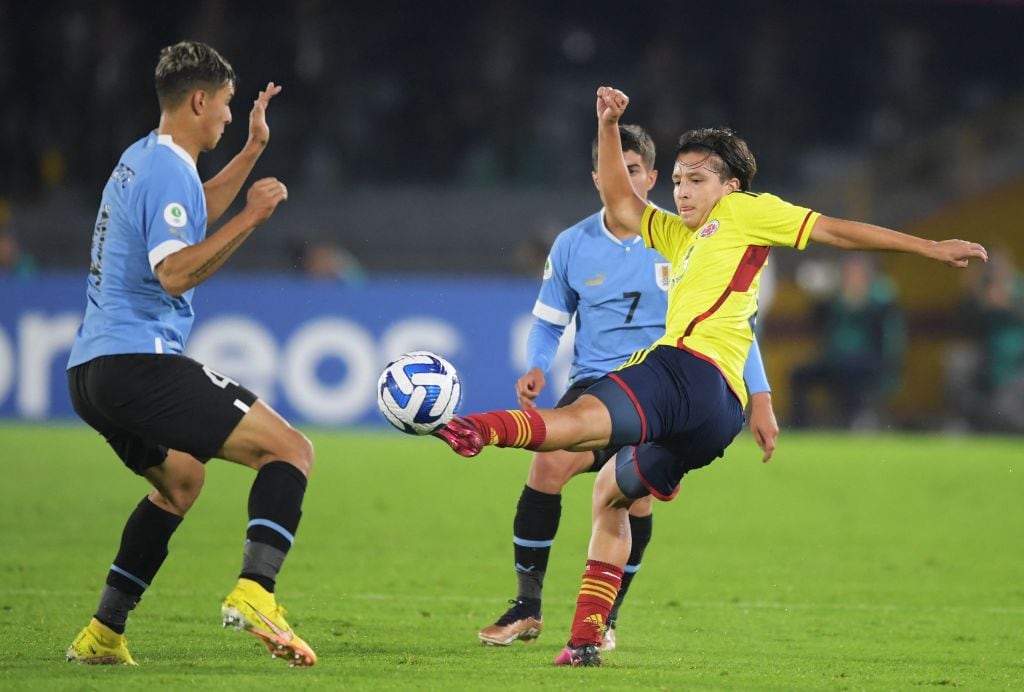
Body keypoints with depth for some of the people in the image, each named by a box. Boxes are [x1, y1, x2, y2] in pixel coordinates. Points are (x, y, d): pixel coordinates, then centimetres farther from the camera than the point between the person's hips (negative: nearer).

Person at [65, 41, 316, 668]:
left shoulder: (142, 159, 18)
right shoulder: (168, 171, -12)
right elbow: (174, 273, -25)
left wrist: (252, 151, 38)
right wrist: (250, 219, -23)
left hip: (90, 372, 10)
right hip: (138, 362, -10)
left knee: (181, 481, 30)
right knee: (292, 450, -11)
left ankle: (103, 634, 24)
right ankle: (254, 591, -30)